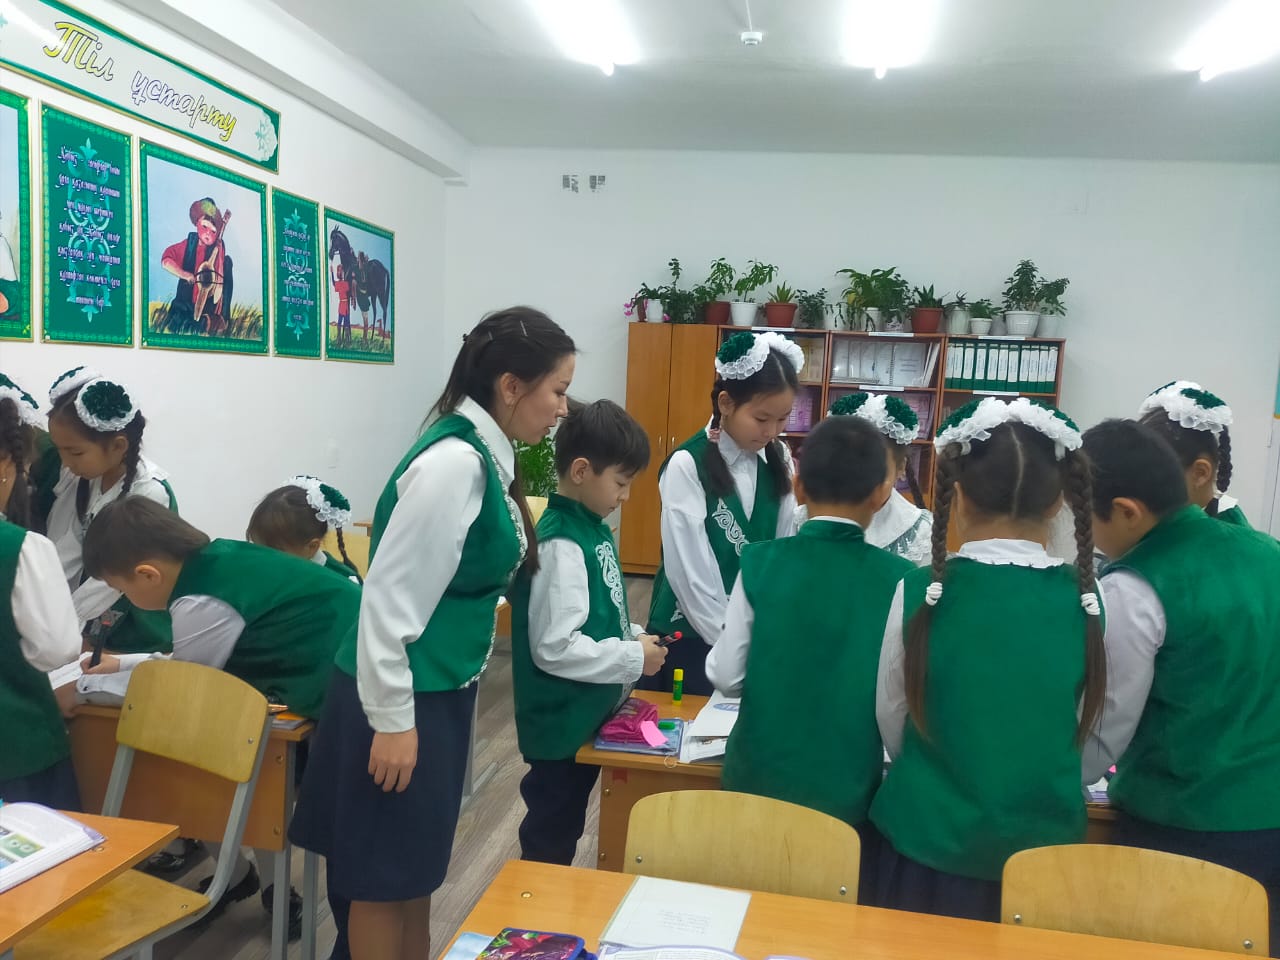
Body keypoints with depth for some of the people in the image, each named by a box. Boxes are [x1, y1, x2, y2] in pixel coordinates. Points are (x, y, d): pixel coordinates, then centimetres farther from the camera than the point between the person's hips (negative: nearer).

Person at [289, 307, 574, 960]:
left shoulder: (486, 455, 5)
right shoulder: (454, 462, -23)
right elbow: (391, 598, -24)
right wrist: (392, 720, -18)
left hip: (440, 692, 9)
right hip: (402, 697, -9)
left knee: (419, 863, 22)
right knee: (384, 875, 10)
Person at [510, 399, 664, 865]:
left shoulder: (593, 528, 4)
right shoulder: (560, 544, -24)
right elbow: (554, 647, -28)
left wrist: (633, 636, 0)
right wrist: (634, 659, -20)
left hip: (589, 715, 9)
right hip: (563, 723, -9)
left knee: (567, 827, 23)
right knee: (549, 838, 10)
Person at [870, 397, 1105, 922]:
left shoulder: (919, 592, -16)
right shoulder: (1093, 602, -13)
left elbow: (891, 726, -2)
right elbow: (1094, 742, 2)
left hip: (930, 842, -1)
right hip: (1046, 845, 2)